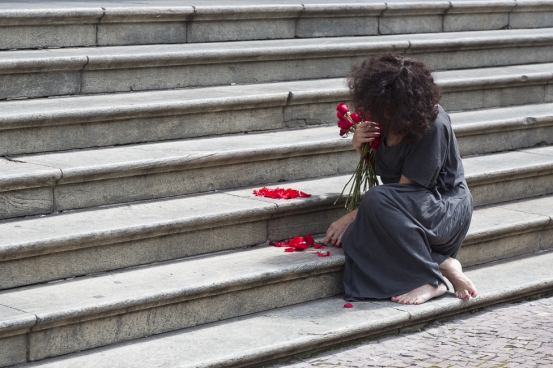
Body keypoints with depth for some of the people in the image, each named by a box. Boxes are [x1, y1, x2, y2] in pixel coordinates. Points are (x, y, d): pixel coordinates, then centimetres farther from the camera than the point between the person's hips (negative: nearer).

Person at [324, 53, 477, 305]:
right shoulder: (386, 121, -1)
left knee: (378, 201, -34)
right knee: (353, 238, -21)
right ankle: (444, 263, -16)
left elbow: (404, 189, -21)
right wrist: (360, 146, -8)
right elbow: (376, 169, 16)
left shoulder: (433, 125, -22)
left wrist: (352, 217, -21)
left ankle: (431, 279, -22)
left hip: (446, 209, -7)